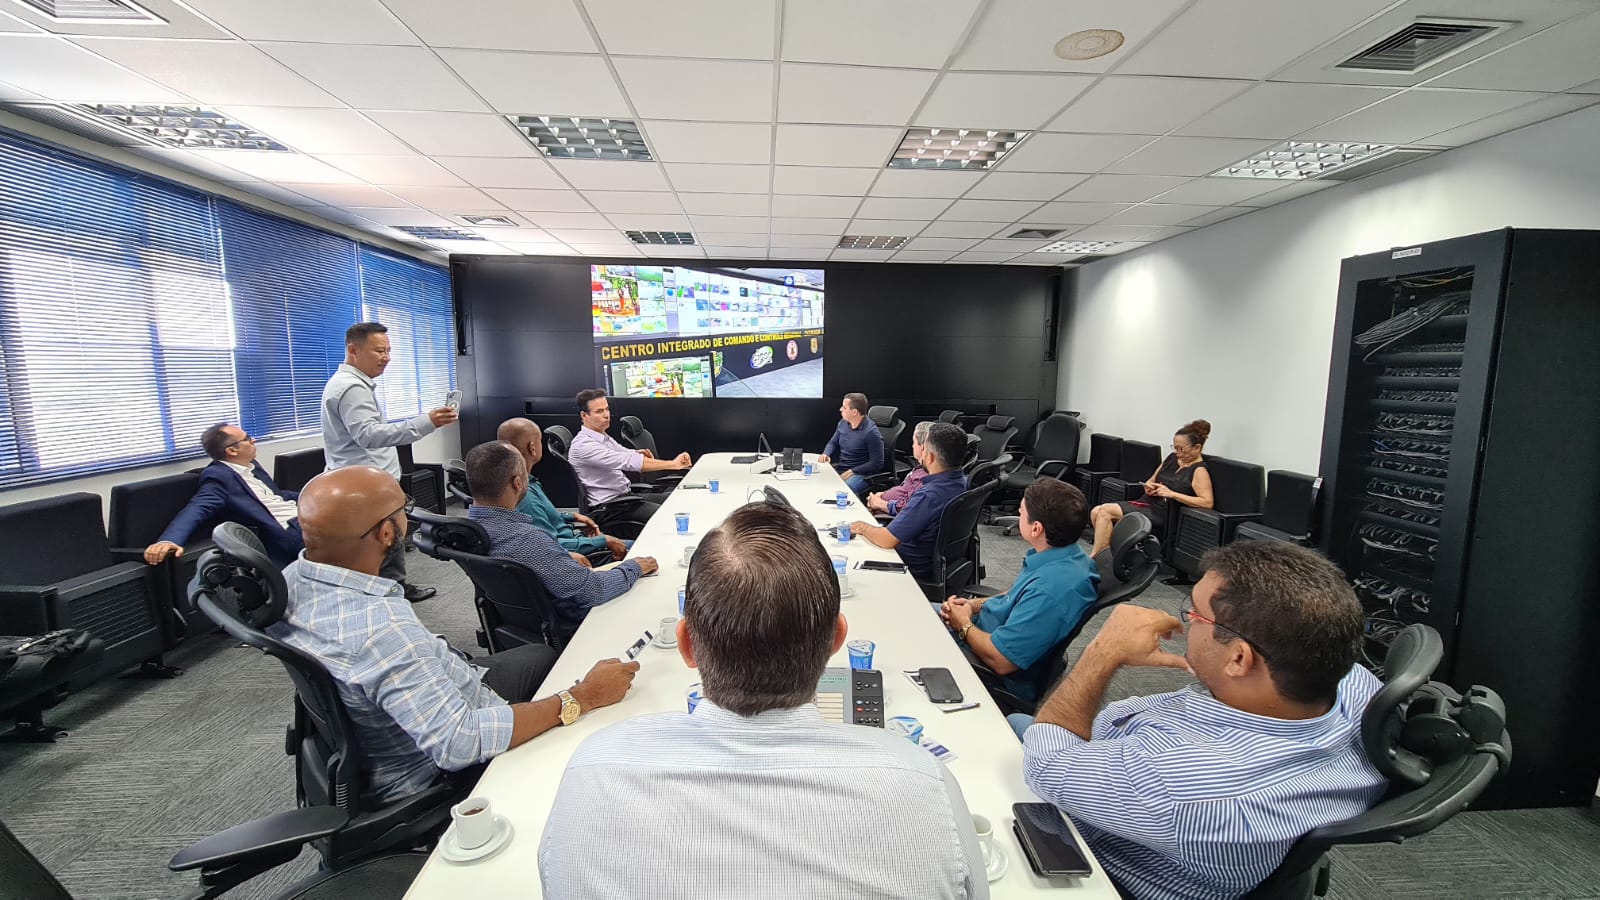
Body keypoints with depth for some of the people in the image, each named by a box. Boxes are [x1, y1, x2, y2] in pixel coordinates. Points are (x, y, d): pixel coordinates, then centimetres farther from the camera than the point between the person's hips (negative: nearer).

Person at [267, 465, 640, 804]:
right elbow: (457, 743, -40)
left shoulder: (293, 579, -12)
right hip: (435, 770, -8)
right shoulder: (381, 628, -41)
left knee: (543, 655, 20)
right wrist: (581, 698, -34)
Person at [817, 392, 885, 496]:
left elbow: (877, 463, -15)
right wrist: (825, 454, 1)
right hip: (839, 468, 7)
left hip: (860, 474, -7)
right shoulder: (843, 423, 8)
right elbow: (833, 442, 24)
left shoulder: (871, 432, -15)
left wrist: (851, 472, -17)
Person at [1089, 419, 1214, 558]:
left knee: (1106, 511, -23)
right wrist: (1148, 486, 0)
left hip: (1161, 513, -8)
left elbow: (1208, 503, -18)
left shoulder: (1199, 471, -7)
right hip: (1145, 503, 8)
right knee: (1096, 512, -13)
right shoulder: (1172, 457, 15)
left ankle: (1093, 558, -15)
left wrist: (1171, 494, -22)